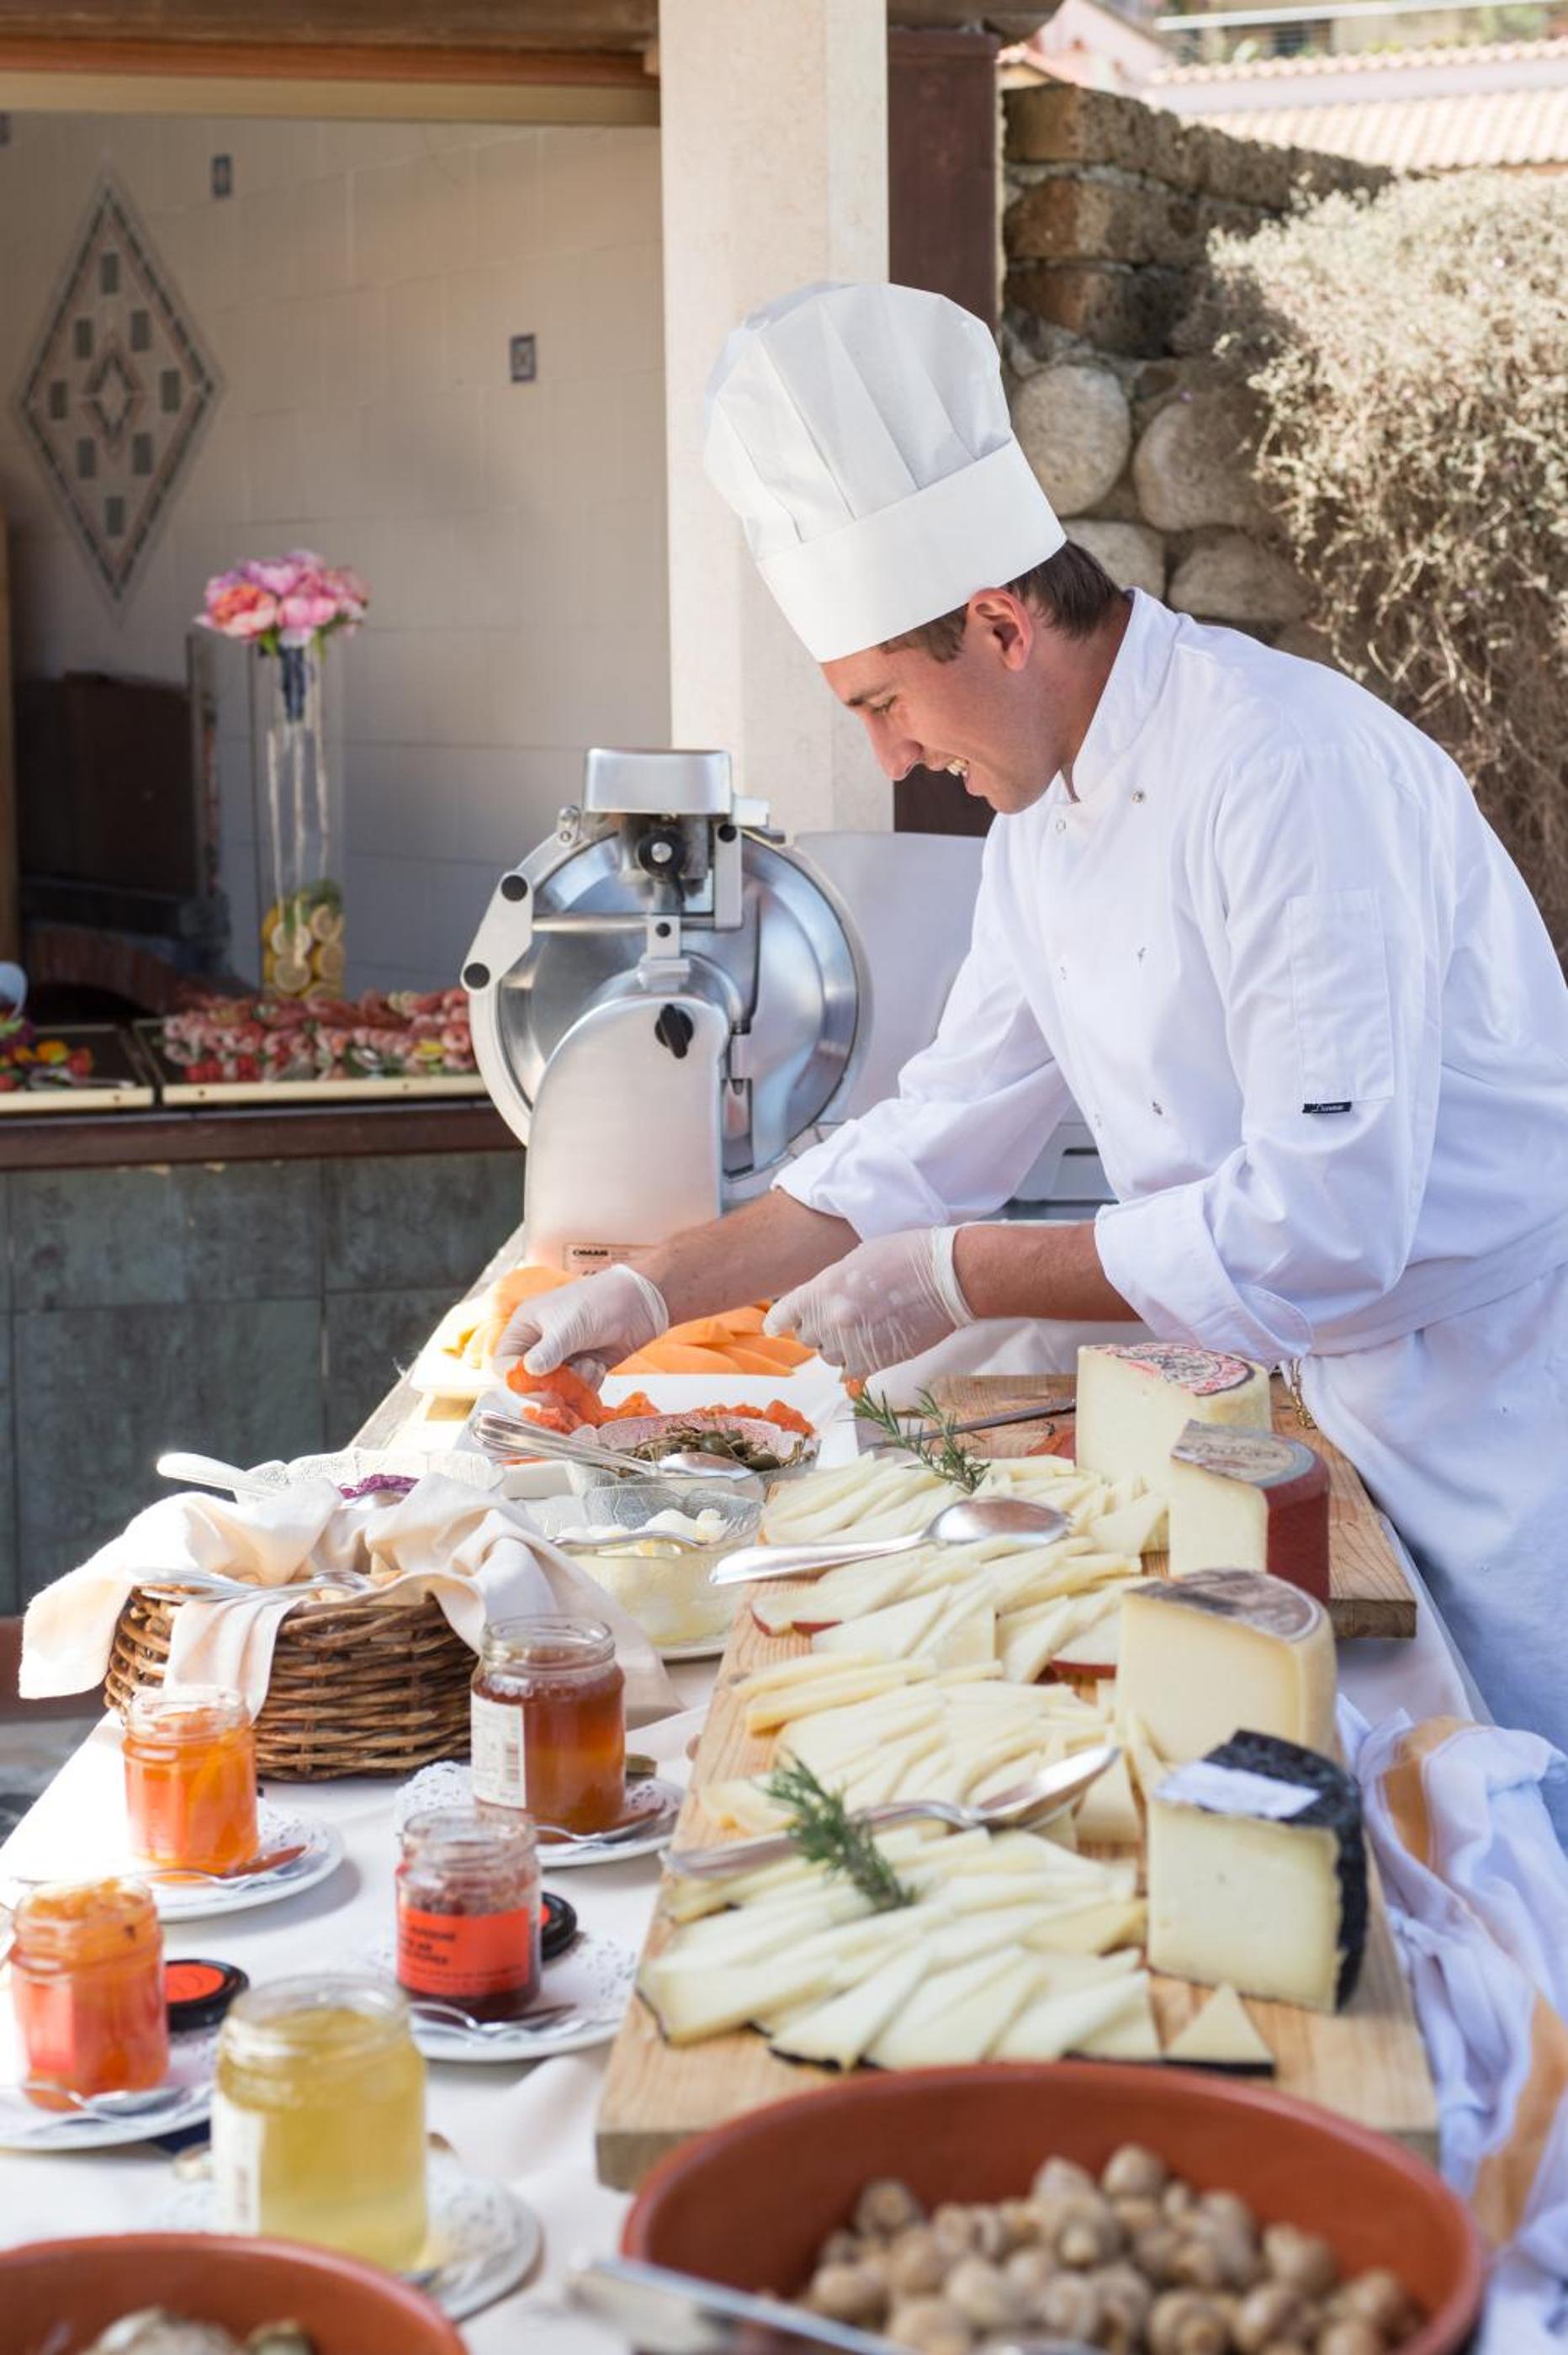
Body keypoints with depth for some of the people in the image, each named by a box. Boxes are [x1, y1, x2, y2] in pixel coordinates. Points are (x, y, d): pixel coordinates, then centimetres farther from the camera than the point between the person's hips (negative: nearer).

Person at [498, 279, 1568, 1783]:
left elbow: (1321, 1223, -28)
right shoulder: (1043, 822, 5)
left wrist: (960, 1280, -21)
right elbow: (940, 1136, 14)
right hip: (1351, 1410, 8)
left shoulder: (1290, 771, -24)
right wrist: (657, 1293, 9)